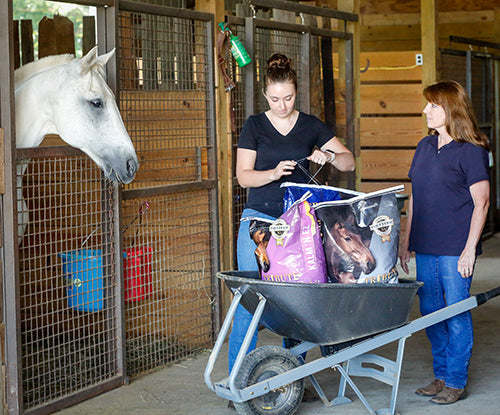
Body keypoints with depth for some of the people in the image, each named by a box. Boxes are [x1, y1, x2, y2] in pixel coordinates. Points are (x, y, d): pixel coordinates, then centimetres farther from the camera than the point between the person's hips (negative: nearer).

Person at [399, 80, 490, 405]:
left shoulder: (471, 151, -7)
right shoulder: (425, 147, 13)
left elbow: (481, 202, -9)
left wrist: (470, 248, -14)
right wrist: (406, 241, 16)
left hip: (456, 249, -7)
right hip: (425, 247, 7)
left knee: (456, 314, -1)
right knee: (429, 311, 10)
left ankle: (456, 382, 9)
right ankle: (441, 375, 23)